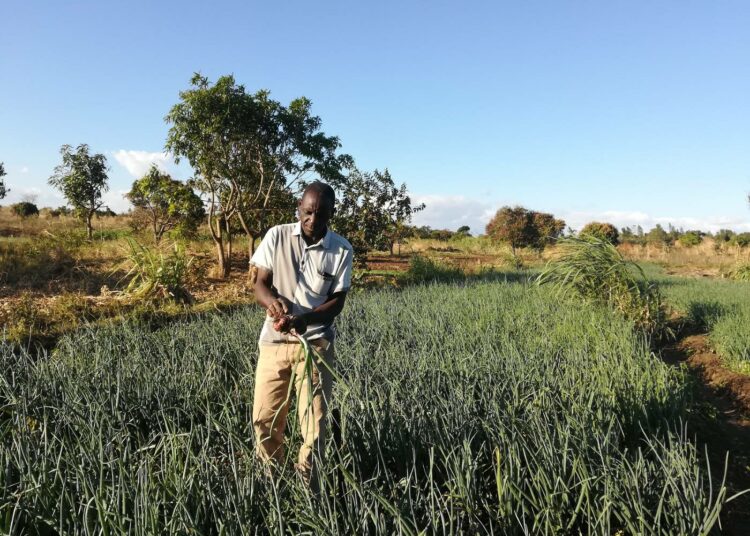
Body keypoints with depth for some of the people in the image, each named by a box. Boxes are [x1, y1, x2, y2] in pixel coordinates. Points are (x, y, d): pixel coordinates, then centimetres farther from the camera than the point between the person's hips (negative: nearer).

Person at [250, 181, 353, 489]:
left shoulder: (342, 250, -5)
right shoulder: (277, 236, -3)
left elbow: (337, 301, -4)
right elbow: (260, 284, -1)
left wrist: (304, 319, -22)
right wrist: (272, 302, -24)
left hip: (316, 343, -1)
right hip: (275, 341, 1)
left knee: (314, 420, 1)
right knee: (264, 416, 7)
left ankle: (307, 482, 23)